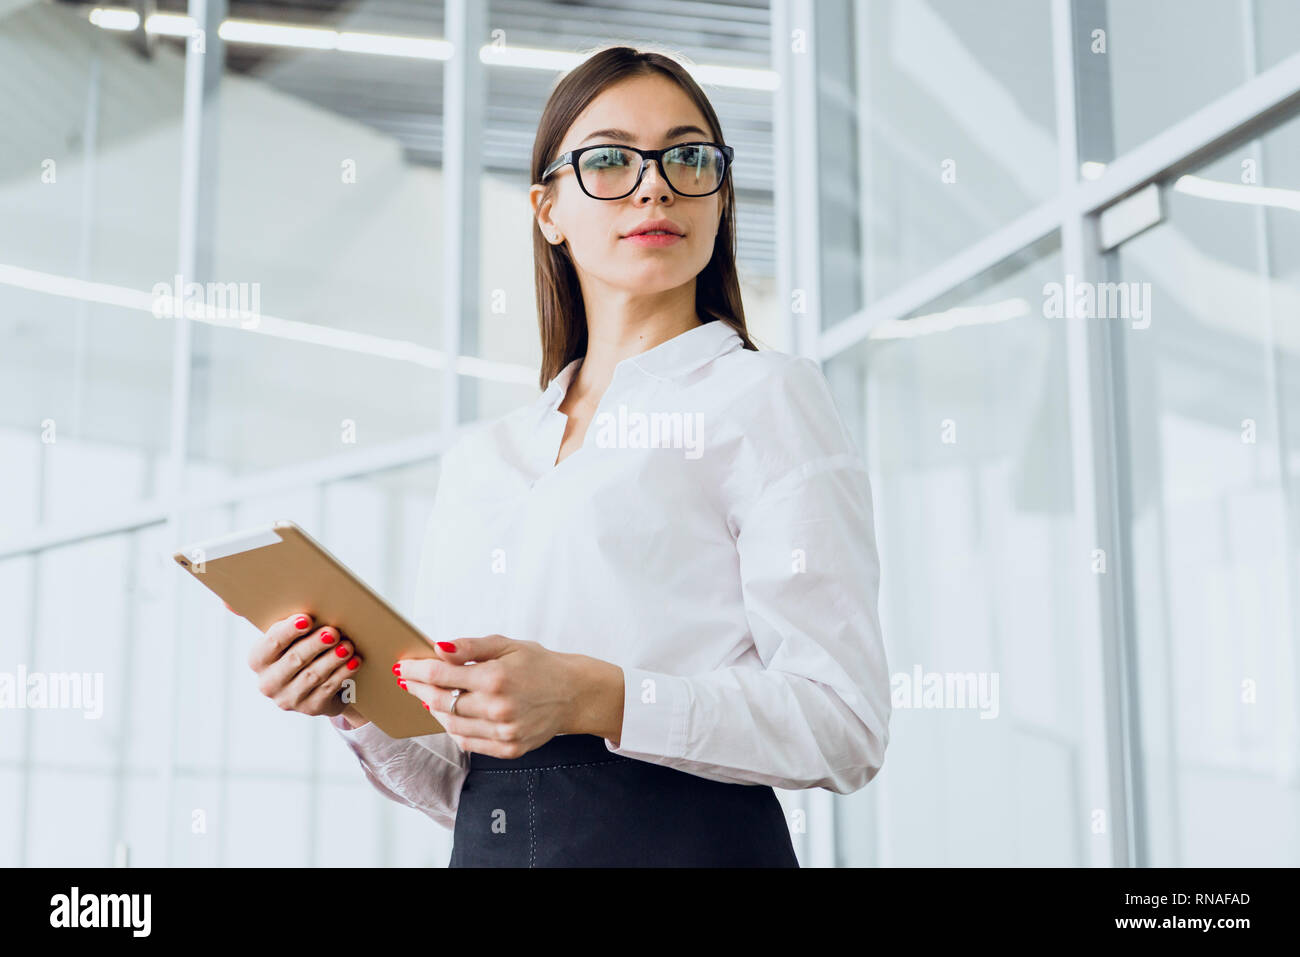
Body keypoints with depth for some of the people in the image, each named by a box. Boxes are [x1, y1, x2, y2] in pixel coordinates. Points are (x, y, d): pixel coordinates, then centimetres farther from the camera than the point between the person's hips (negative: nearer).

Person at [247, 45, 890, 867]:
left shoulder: (763, 397, 0)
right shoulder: (479, 459, 14)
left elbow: (844, 724, -10)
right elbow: (461, 785, 15)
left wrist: (596, 699, -19)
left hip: (689, 836, -4)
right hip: (490, 849, 4)